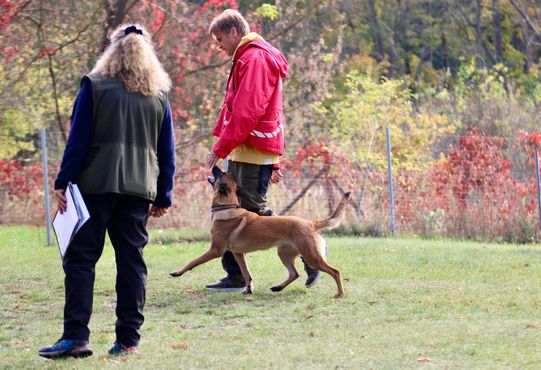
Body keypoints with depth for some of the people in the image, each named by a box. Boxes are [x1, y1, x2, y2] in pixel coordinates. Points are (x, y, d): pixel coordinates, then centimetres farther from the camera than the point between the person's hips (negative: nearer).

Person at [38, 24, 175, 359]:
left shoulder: (95, 86, -1)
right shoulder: (159, 95, 10)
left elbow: (78, 140, -5)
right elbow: (167, 152, 12)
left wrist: (63, 182, -2)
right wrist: (164, 196, 18)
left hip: (96, 184, -3)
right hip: (139, 189, 3)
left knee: (80, 259, -1)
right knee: (131, 261, 7)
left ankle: (76, 337, -9)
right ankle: (128, 339, 6)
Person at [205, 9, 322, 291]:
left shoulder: (254, 59, -11)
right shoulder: (248, 58, 23)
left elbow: (246, 112, -21)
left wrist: (220, 148, -18)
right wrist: (275, 162, 24)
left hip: (253, 151, -10)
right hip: (244, 152, 10)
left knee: (254, 210, -8)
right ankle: (235, 276, 11)